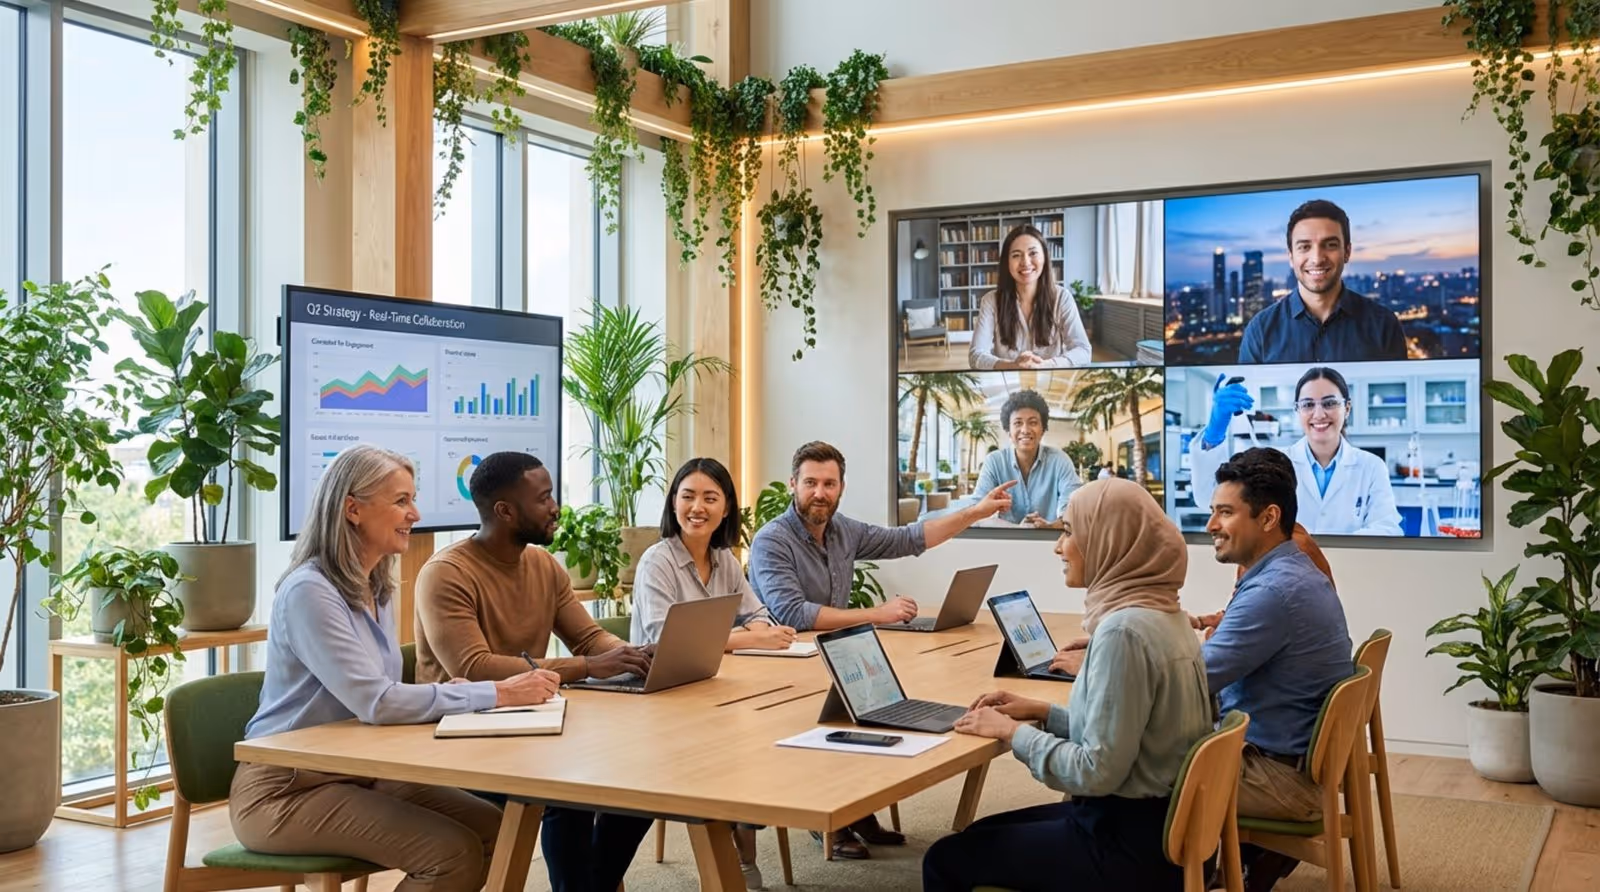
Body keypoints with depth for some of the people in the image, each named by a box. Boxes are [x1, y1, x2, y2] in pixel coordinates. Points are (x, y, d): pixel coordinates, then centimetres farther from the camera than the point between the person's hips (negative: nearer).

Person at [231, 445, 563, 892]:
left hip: (357, 772, 8)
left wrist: (444, 697, -10)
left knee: (490, 827, -7)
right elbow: (375, 702, -27)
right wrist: (497, 693, -26)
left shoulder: (377, 589, 8)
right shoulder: (309, 591, -20)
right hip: (285, 790, -8)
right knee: (455, 852, -20)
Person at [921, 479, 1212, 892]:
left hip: (1127, 842, -10)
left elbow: (1098, 772, -24)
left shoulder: (1125, 630, -24)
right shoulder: (1161, 613, 6)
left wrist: (1013, 732, -12)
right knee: (982, 835, 23)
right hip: (1156, 824, 10)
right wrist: (1043, 713, 10)